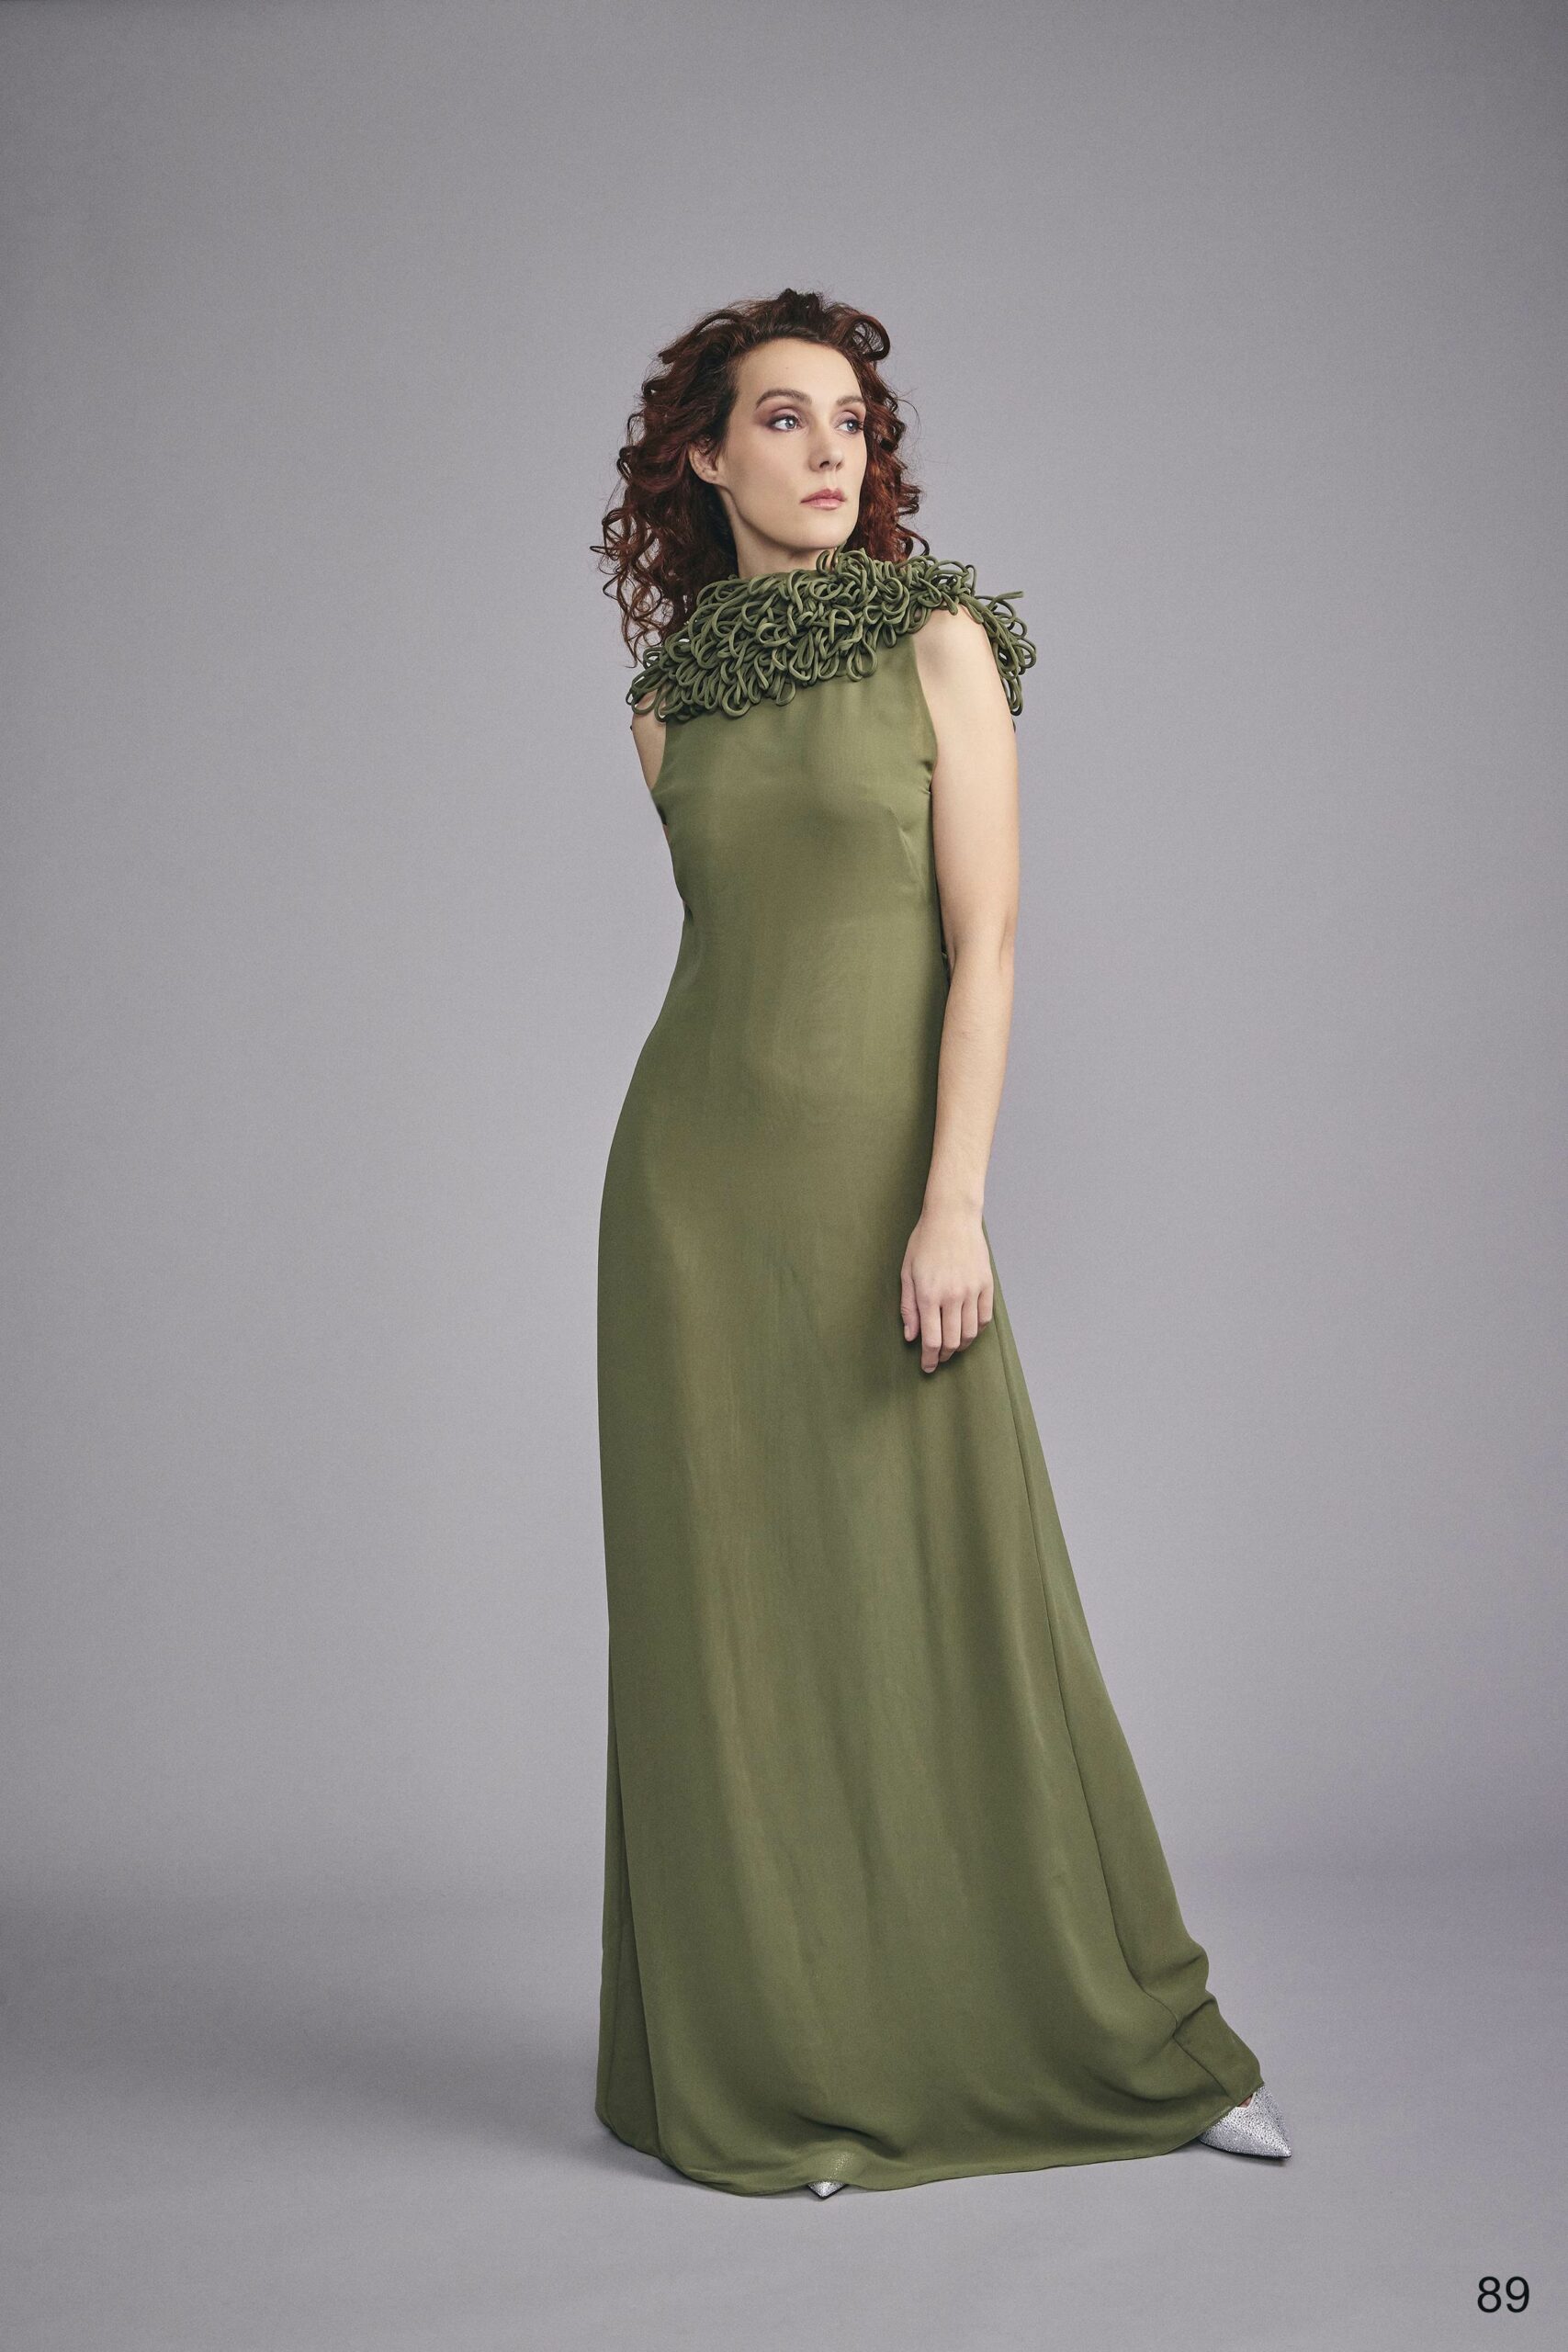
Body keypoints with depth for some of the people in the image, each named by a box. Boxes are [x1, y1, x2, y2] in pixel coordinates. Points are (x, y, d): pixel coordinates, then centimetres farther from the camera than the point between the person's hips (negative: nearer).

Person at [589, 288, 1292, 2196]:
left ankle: (1125, 2040, 19)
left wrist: (951, 1203, -16)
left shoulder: (942, 638, 0)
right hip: (694, 1180, 3)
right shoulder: (669, 706, 10)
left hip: (882, 1177, -3)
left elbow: (985, 938, -7)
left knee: (960, 1601, 1)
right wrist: (717, 1182, 14)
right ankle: (780, 2069, 17)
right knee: (734, 1615, 4)